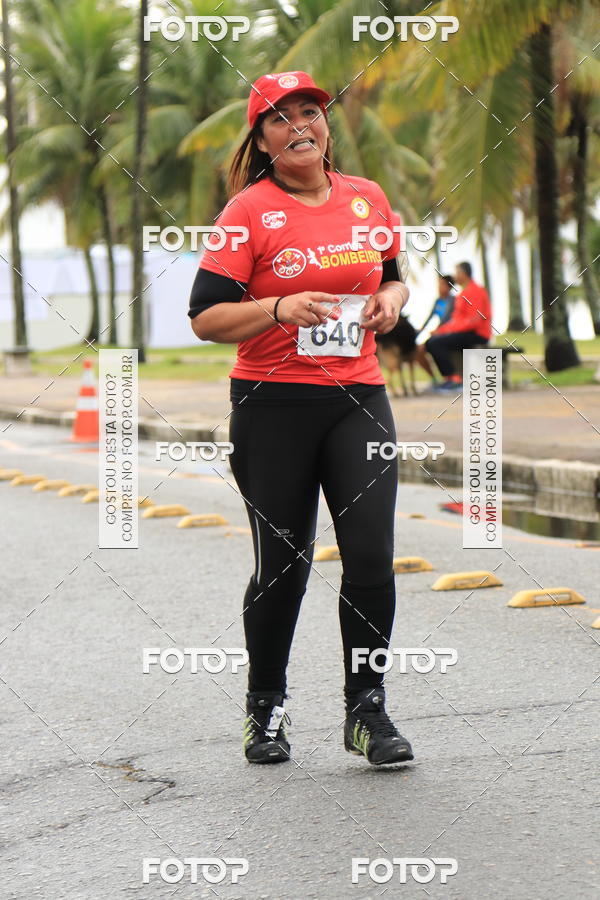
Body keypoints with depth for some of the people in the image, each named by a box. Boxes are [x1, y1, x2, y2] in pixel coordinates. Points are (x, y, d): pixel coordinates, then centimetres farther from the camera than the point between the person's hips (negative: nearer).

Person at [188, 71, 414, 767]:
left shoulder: (368, 199, 9)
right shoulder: (249, 210, -4)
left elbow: (393, 276, 25)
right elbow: (205, 318, -7)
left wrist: (391, 297, 2)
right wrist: (281, 309, -21)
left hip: (358, 396, 3)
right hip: (272, 403, -3)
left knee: (372, 557, -7)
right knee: (282, 564, 5)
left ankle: (366, 711, 8)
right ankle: (264, 707, 25)